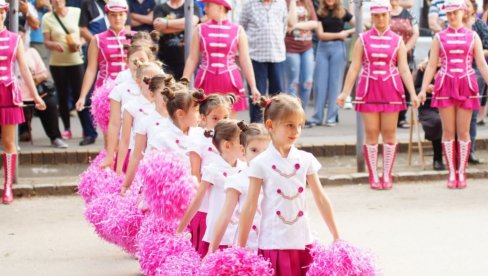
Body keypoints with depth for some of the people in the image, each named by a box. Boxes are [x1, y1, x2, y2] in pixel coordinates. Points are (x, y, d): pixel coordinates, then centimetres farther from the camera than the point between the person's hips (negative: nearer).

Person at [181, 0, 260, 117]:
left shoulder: (237, 31, 3)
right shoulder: (200, 30, 5)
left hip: (230, 83, -1)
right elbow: (192, 59, 6)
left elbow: (245, 60, 4)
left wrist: (253, 87, 1)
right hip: (206, 82, 1)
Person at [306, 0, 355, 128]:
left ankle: (332, 118, 3)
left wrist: (347, 32, -8)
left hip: (338, 48, -1)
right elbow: (320, 34, -3)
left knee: (335, 83, -1)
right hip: (323, 48, 1)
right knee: (320, 83, -1)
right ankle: (317, 117, 3)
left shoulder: (343, 13, 5)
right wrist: (339, 34, -6)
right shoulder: (320, 13, 5)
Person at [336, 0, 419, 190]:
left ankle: (387, 175, 11)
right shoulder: (363, 39, 4)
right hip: (369, 89, 0)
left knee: (389, 133, 2)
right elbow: (354, 67, 2)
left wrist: (413, 94, -6)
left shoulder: (397, 40, 5)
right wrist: (345, 92, -4)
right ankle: (373, 176, 8)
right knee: (371, 133, 0)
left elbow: (404, 69, 2)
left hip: (391, 89, 0)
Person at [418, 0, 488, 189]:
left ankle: (461, 172, 9)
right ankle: (451, 172, 7)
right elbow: (431, 66, 5)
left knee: (463, 132, 1)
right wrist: (423, 90, -3)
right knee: (448, 131, 0)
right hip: (445, 86, 0)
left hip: (466, 86, 0)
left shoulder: (473, 37, 7)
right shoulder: (439, 37, 6)